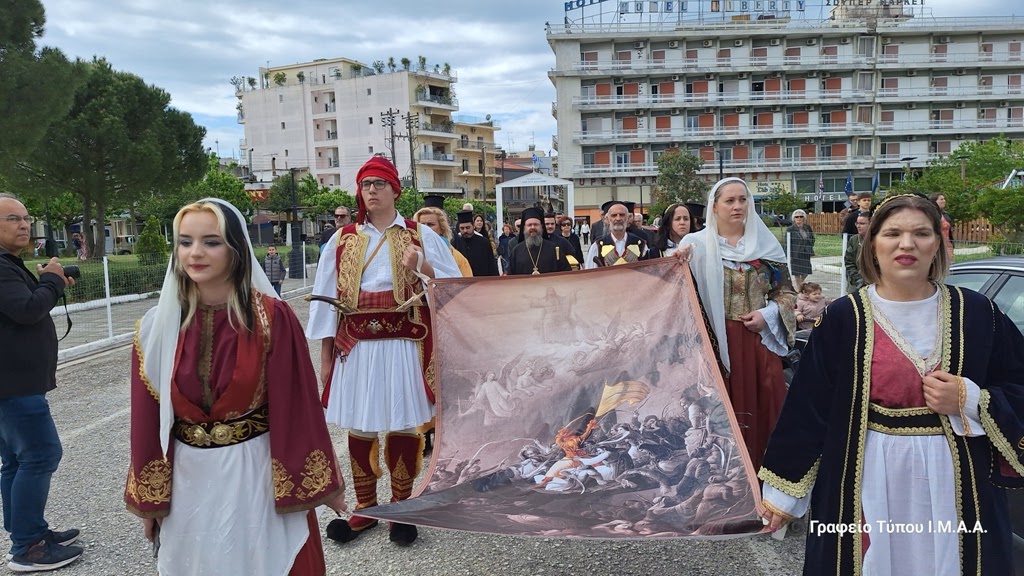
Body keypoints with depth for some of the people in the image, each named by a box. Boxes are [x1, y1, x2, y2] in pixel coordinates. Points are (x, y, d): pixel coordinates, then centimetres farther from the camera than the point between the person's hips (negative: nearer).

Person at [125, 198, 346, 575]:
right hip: (189, 479, 3)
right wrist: (149, 498, 6)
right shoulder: (158, 325, -4)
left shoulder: (273, 318, -14)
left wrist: (316, 483, -6)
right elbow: (149, 416, 1)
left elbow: (297, 404, -11)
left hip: (257, 474, -3)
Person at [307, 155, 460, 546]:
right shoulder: (343, 240, 9)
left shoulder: (421, 235, 5)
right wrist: (325, 355, 5)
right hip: (355, 346, 2)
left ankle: (401, 508, 20)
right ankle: (365, 507, 25)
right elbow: (326, 298, 9)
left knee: (402, 425, 3)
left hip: (404, 344, -2)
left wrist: (424, 268, -18)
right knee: (359, 427, 8)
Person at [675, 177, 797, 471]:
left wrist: (768, 314, -7)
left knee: (761, 409, 7)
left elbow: (786, 292, 11)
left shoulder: (766, 243, 5)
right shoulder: (697, 244, -2)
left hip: (758, 340, 2)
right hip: (716, 342, -2)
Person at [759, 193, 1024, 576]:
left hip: (954, 483, 2)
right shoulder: (844, 318, -5)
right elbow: (808, 408, -4)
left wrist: (970, 402, -13)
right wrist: (783, 491, -3)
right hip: (868, 483, -1)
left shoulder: (976, 313, 0)